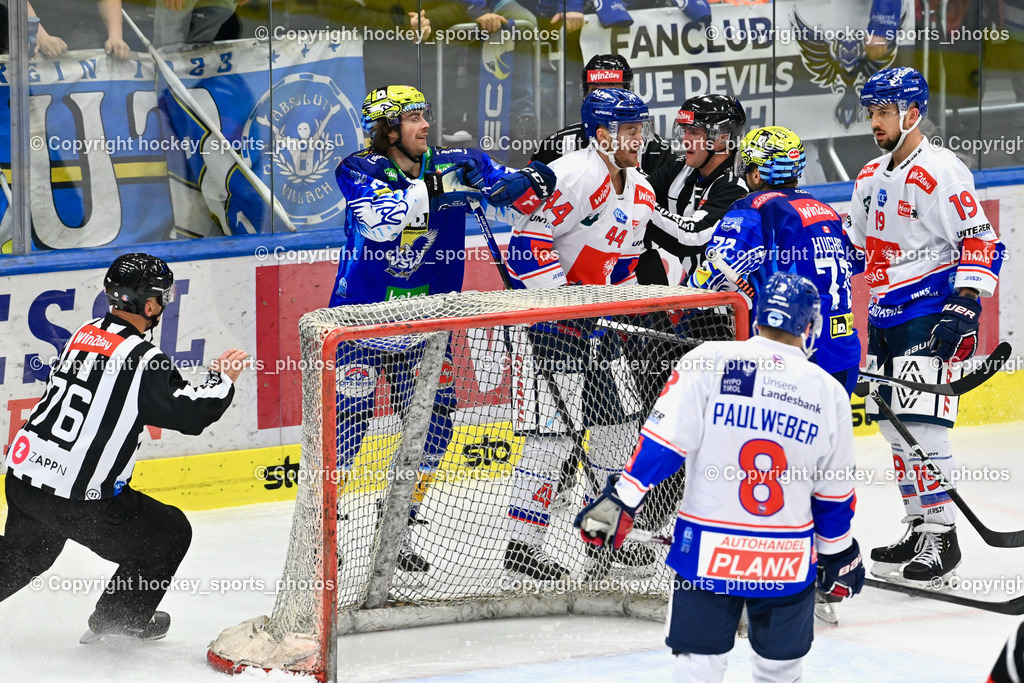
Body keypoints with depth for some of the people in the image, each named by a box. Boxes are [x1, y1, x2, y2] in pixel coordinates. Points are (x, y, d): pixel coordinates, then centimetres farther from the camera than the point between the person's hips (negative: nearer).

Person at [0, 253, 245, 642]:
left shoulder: (84, 334, 8)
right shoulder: (142, 359, -16)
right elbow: (192, 414, -12)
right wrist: (224, 379, 5)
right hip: (77, 500, -7)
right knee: (171, 534, 14)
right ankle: (118, 620, 26)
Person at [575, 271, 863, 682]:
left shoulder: (709, 363, -7)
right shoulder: (829, 394, 1)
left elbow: (663, 442, -11)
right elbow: (833, 495, 10)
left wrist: (621, 499, -5)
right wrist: (839, 555, 23)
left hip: (706, 554, -1)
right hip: (787, 562, 1)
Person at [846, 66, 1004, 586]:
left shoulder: (940, 171, -12)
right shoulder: (870, 178, 14)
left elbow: (981, 242, -16)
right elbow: (853, 246, 26)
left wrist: (964, 305, -23)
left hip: (931, 317, -9)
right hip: (884, 319, 9)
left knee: (921, 423, -13)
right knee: (894, 426, 9)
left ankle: (941, 537, -9)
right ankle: (918, 527, 18)